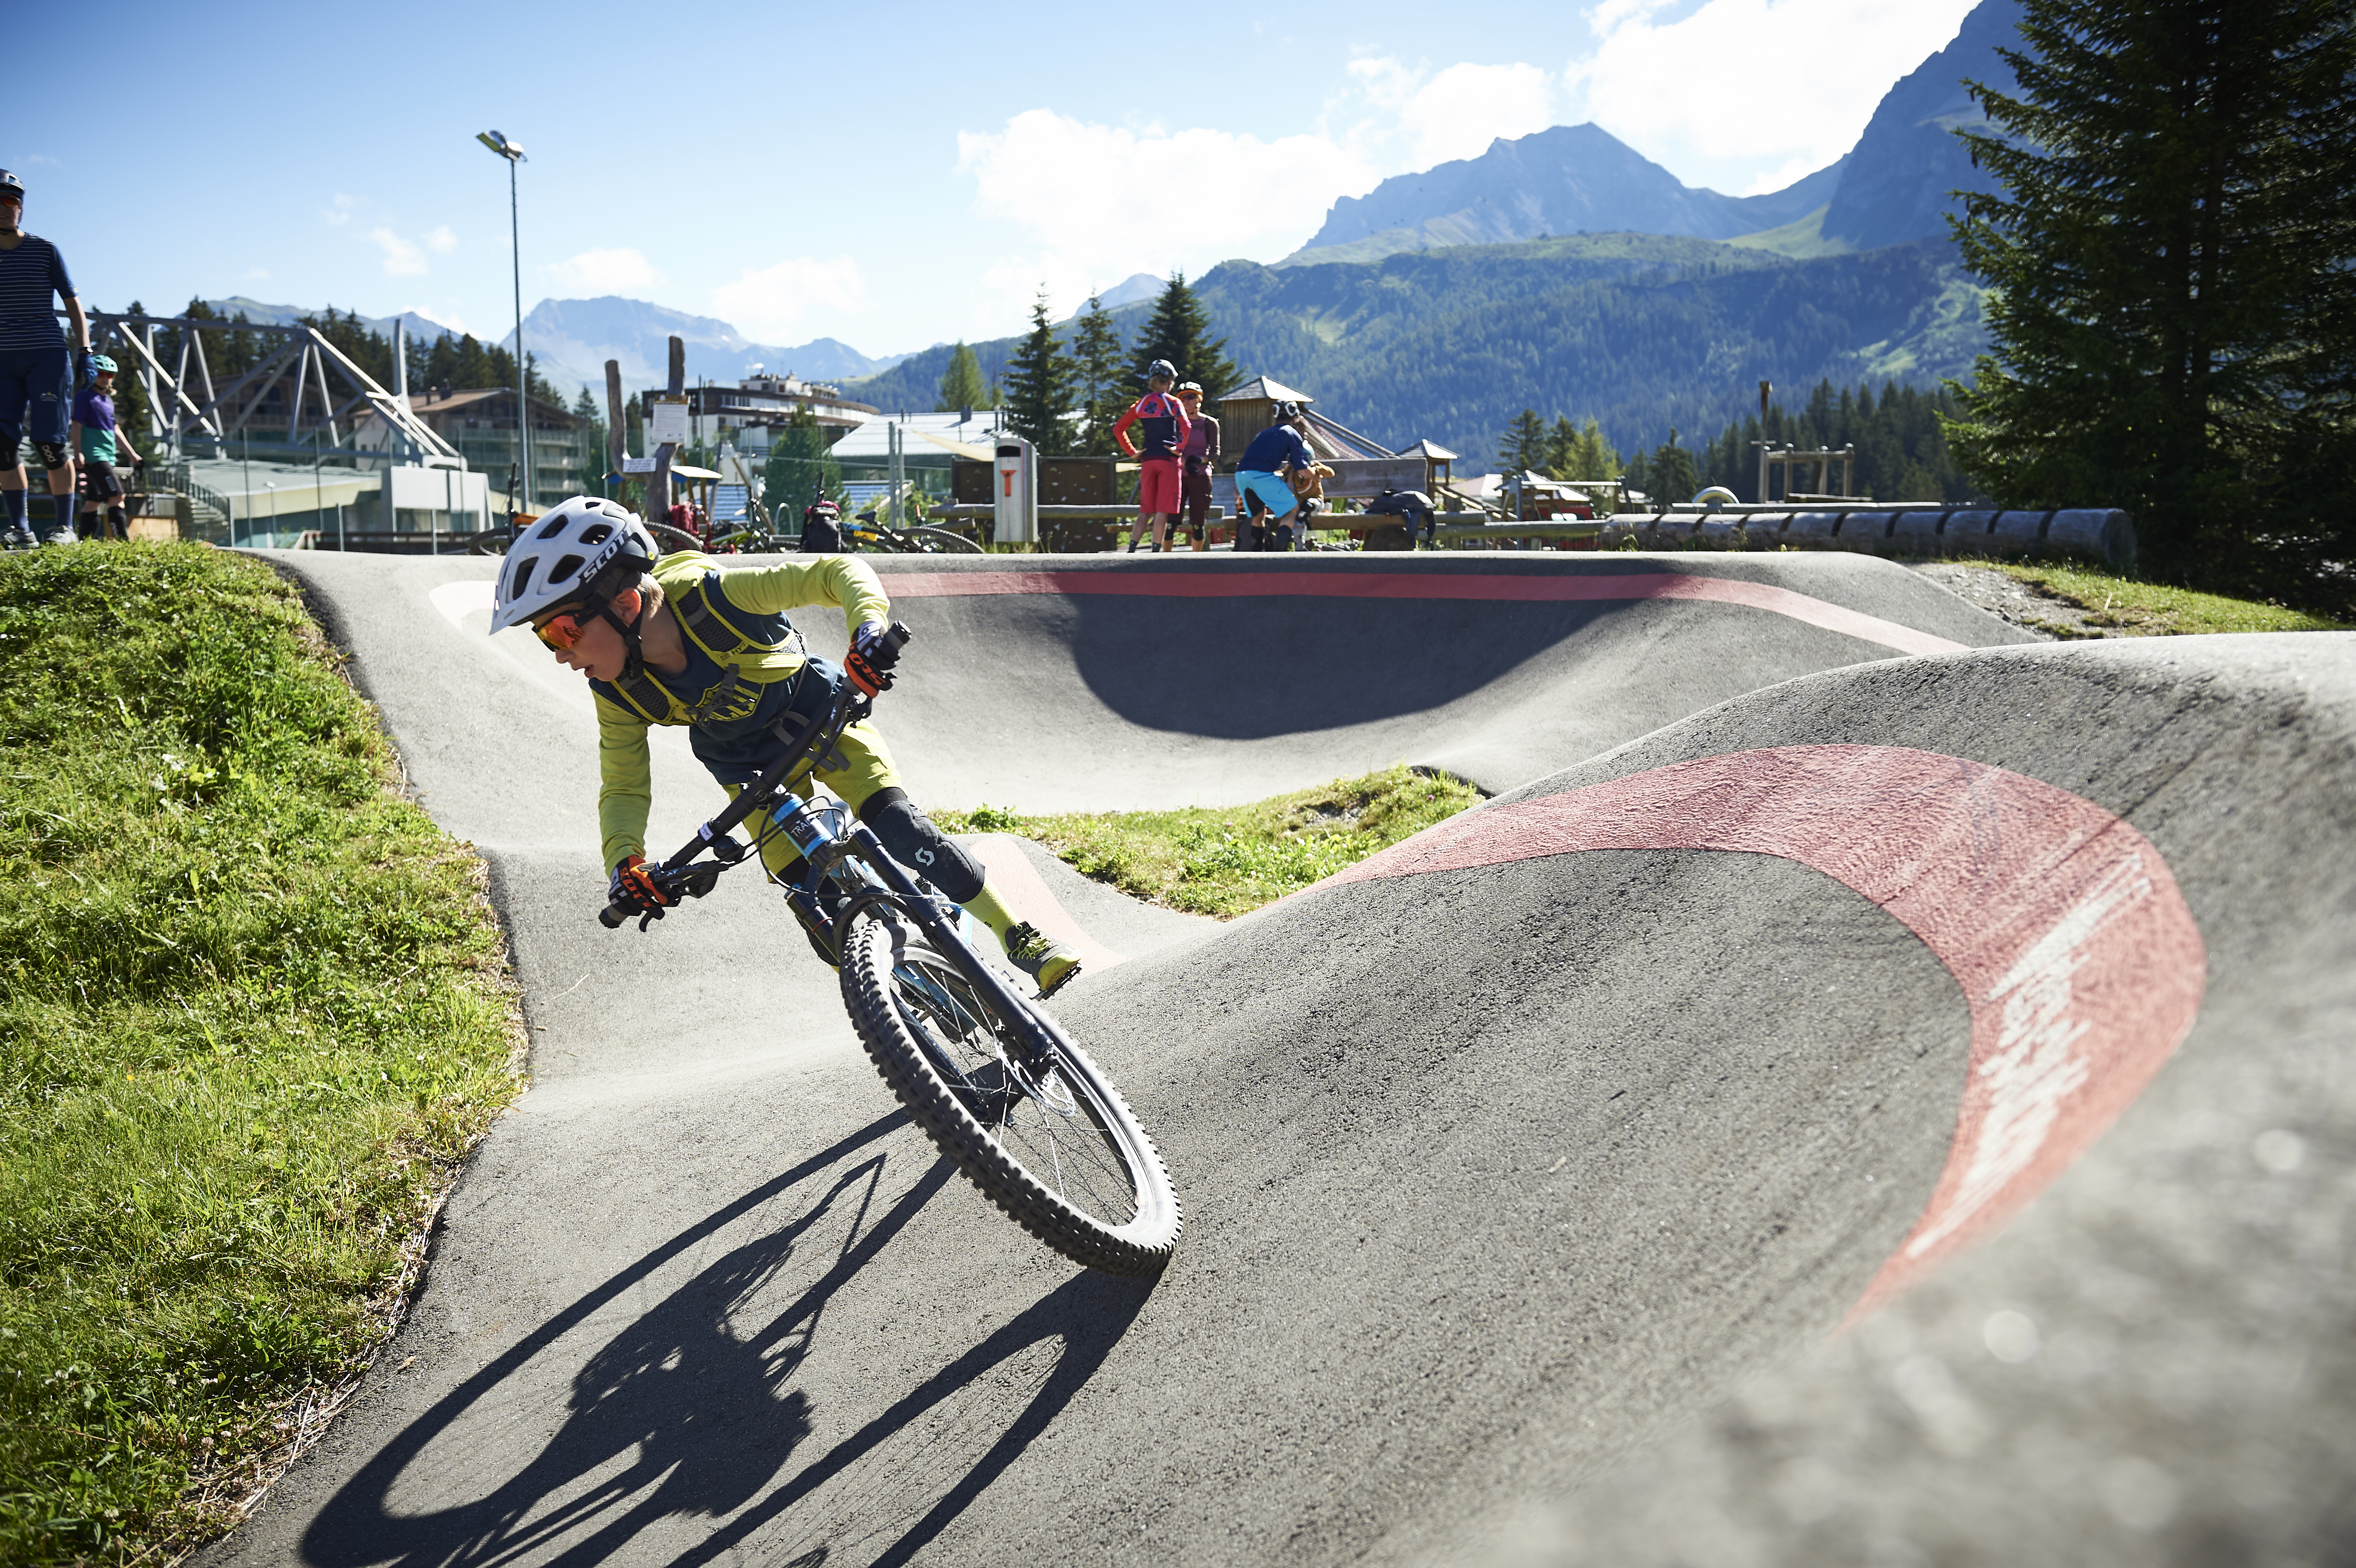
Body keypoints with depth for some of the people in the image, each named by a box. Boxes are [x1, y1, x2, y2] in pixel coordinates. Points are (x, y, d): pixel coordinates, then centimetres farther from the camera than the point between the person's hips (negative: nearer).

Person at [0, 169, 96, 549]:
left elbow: (73, 304, 5)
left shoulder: (45, 251, 3)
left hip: (46, 356, -3)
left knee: (49, 442, -9)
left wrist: (84, 352, -4)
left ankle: (64, 525, -1)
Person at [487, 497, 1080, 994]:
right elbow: (623, 788, -13)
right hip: (747, 764, 3)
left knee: (899, 826, -19)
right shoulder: (619, 695, -25)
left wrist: (870, 622, -54)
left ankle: (1020, 938, -5)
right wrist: (624, 861, -33)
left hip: (815, 711, -3)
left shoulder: (714, 595, -37)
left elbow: (837, 571, -33)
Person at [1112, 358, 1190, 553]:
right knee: (1163, 511, -2)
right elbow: (1185, 427, -20)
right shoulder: (1173, 403, -3)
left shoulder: (1142, 403, 10)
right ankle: (1156, 552, -4)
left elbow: (1118, 428, 8)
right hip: (1168, 459, -4)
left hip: (1147, 459, 4)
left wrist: (1132, 452, 8)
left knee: (1145, 510, 11)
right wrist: (1180, 447, -9)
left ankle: (1132, 550, 0)